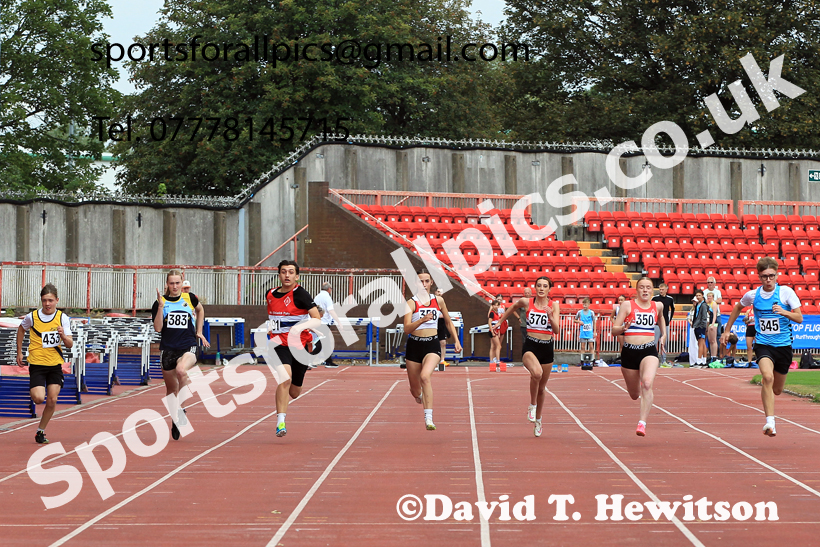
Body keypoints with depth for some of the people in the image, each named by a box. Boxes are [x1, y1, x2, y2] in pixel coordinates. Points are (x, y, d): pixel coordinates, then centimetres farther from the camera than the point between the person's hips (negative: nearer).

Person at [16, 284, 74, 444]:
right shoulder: (32, 317, -6)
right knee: (39, 398, -17)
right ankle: (32, 390, 20)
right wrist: (19, 352, 14)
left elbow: (70, 345, -4)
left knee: (52, 400, -2)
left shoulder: (63, 318, -3)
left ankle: (40, 432, 16)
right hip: (37, 363, -2)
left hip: (55, 364, 2)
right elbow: (21, 329, 16)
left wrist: (63, 336, -26)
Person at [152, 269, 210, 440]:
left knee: (181, 370, -34)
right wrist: (161, 306, -16)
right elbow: (157, 328, -9)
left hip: (188, 347, -1)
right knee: (171, 389, 10)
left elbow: (200, 310, 26)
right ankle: (175, 421, 29)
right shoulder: (160, 302, 0)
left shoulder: (189, 298, 4)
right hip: (167, 348, 2)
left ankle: (182, 407, -19)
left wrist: (199, 332, 21)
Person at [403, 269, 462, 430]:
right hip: (414, 345, 0)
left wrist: (457, 341, 13)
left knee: (425, 376, -29)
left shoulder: (438, 300, 4)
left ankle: (428, 418, -31)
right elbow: (407, 329, -18)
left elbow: (448, 322, 20)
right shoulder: (411, 303, -6)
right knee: (415, 389, 11)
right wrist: (422, 320, -33)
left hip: (432, 345, 0)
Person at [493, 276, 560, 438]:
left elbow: (556, 330, -7)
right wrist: (500, 321, 26)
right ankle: (532, 405, -10)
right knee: (537, 373, -34)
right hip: (530, 346, -2)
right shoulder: (526, 302, -1)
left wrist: (550, 316, -23)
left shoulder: (553, 305, 0)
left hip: (547, 347, 2)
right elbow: (513, 307, 22)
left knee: (541, 388, 12)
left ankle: (538, 420, 34)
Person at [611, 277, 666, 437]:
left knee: (647, 384, -28)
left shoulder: (658, 306, 8)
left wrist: (663, 335, 23)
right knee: (634, 395, 13)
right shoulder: (627, 305, -1)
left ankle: (642, 423, -30)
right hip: (629, 351, 0)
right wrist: (623, 328, -23)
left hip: (649, 351, 0)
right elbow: (614, 330, -3)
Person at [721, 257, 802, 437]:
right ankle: (770, 422, -30)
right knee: (768, 377, -29)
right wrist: (727, 330, 21)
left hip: (783, 345, 1)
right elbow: (737, 308, 20)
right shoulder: (752, 295, -1)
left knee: (777, 390, 14)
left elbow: (799, 318, -9)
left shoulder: (786, 292, -6)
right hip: (763, 344, -1)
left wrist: (784, 312, -28)